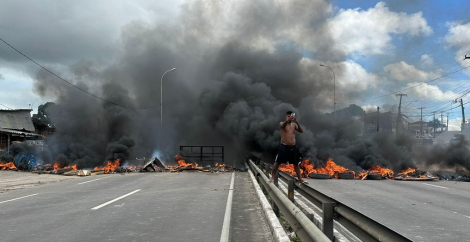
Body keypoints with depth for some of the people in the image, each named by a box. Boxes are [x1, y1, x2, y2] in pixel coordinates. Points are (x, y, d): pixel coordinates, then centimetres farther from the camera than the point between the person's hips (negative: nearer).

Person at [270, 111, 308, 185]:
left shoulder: (294, 125, 11)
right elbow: (282, 126, -24)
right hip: (284, 146, -4)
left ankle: (300, 179, 16)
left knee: (296, 163, 10)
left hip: (293, 147, 4)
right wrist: (288, 120, -43)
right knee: (277, 162, -6)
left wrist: (297, 122, -18)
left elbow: (301, 131, -3)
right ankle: (272, 177, 0)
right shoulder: (282, 123, 1)